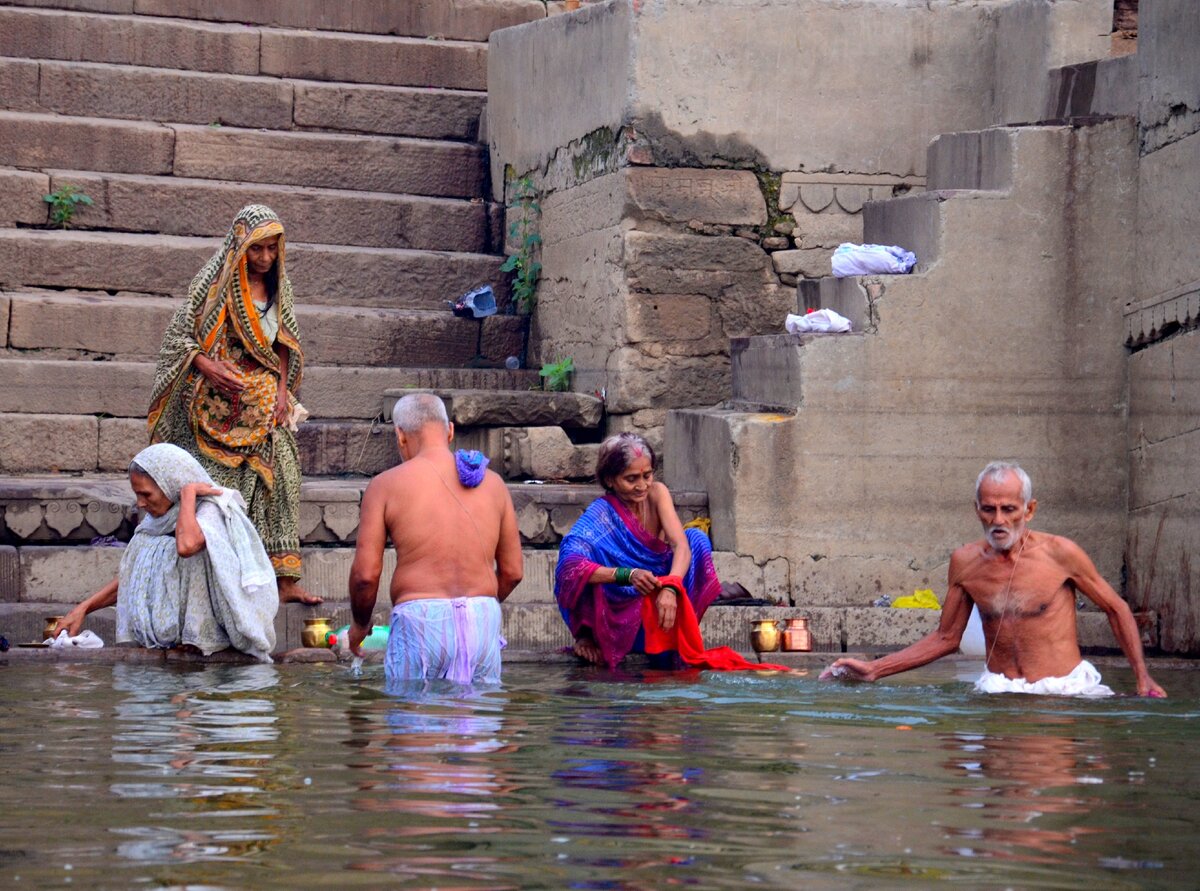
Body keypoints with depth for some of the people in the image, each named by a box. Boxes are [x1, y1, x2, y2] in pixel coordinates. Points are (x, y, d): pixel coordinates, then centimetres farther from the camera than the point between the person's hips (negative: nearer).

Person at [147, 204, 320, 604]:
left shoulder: (278, 286, 9)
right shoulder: (214, 282, -8)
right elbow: (180, 335, -6)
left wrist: (283, 391, 3)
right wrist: (208, 367, -21)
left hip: (265, 403, 5)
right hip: (220, 403, -5)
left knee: (278, 480, 1)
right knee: (219, 487, -7)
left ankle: (285, 580, 4)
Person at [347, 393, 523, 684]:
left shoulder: (385, 485, 3)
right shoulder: (492, 483, 12)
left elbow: (365, 573, -1)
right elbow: (512, 571, 14)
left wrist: (359, 624, 17)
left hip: (420, 619, -3)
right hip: (484, 617, 3)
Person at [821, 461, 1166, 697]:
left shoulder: (1059, 554, -7)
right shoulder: (965, 562, 4)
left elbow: (1117, 609, 6)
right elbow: (946, 638, 16)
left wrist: (1143, 677, -3)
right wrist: (874, 669, 10)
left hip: (1065, 690, -2)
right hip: (999, 691, 2)